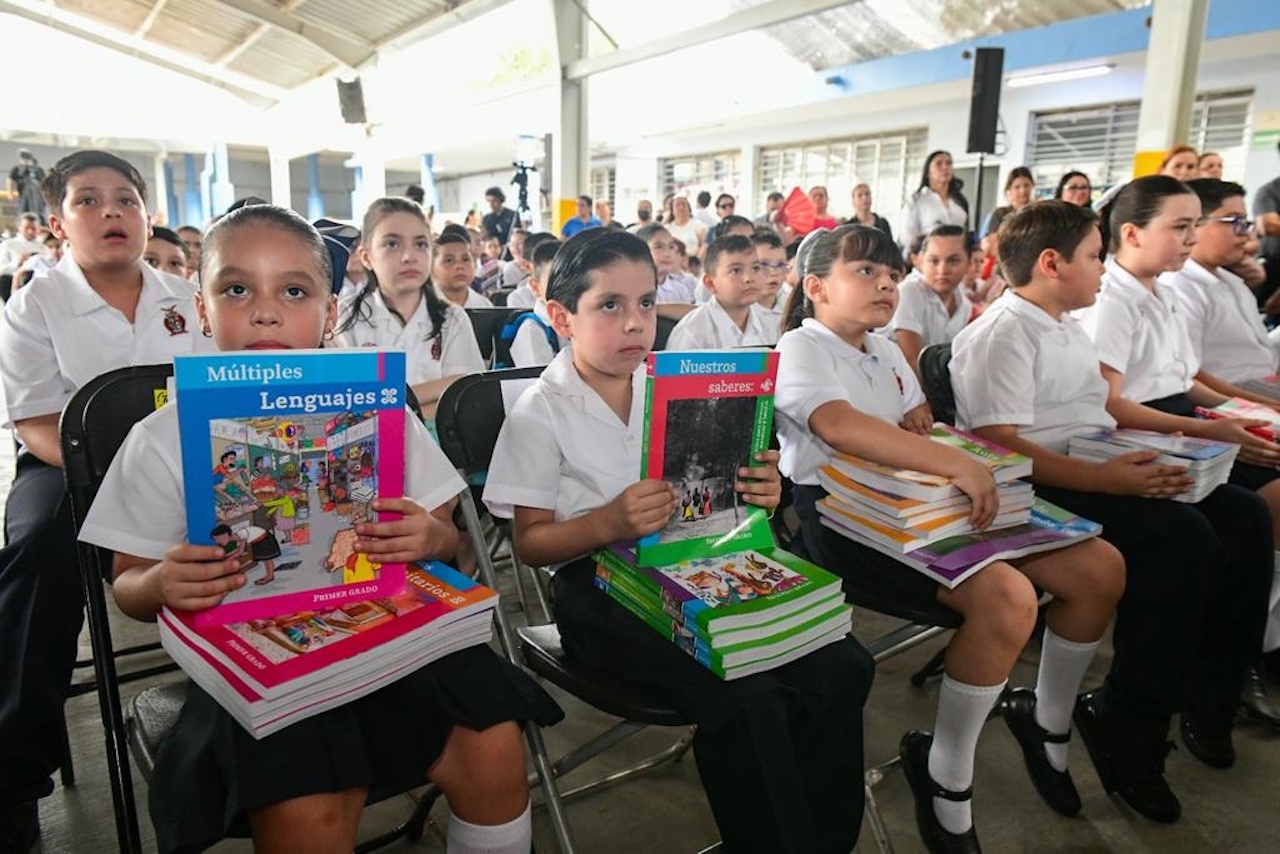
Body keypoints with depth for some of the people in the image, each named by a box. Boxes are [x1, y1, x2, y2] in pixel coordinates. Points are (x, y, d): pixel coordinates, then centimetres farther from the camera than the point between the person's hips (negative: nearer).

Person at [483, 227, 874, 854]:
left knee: (841, 666, -14)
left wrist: (755, 492, -5)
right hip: (601, 586, -5)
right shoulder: (540, 413, -5)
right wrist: (608, 523, -23)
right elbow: (530, 543, -5)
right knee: (750, 700, -29)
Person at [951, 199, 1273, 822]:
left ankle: (1208, 699, 8)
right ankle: (1126, 727, -12)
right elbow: (1000, 445, -22)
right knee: (1184, 537, -25)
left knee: (1243, 515, -1)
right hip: (1045, 490, -10)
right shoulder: (1001, 335, -12)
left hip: (1102, 473, 10)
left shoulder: (1068, 329, 20)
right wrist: (1105, 478, -28)